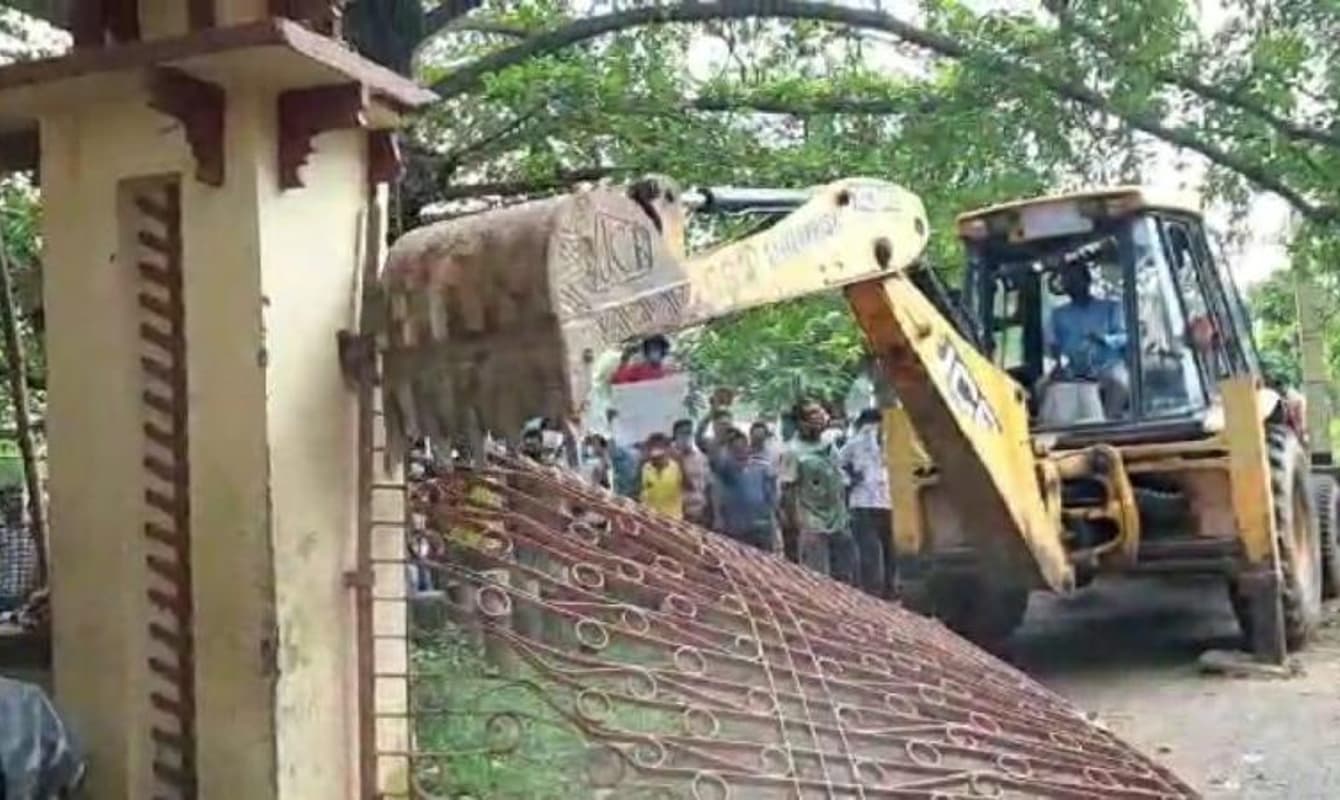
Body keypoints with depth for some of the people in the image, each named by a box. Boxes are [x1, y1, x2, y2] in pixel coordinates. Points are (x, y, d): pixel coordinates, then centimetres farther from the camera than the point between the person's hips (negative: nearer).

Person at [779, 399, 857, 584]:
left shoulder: (829, 446, 8)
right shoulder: (794, 452, -13)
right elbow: (787, 491, -14)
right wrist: (794, 524, -17)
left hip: (838, 524, 7)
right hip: (812, 527, -7)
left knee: (846, 576, 12)